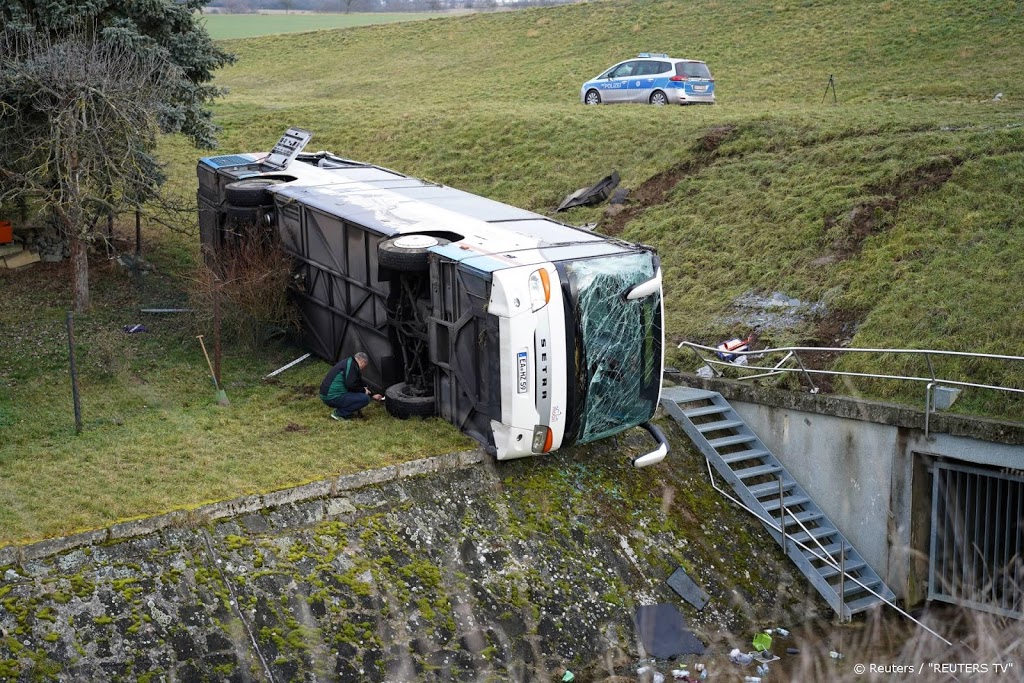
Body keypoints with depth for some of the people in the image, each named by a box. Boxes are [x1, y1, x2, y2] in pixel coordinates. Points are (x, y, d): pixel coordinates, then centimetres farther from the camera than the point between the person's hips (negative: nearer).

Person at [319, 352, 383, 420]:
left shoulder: (348, 362, 19)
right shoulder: (351, 365, -12)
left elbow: (360, 383, 29)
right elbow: (350, 385, -21)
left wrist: (373, 395, 33)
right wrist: (363, 390, -3)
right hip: (332, 397, -10)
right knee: (365, 399, -15)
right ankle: (339, 413, -9)